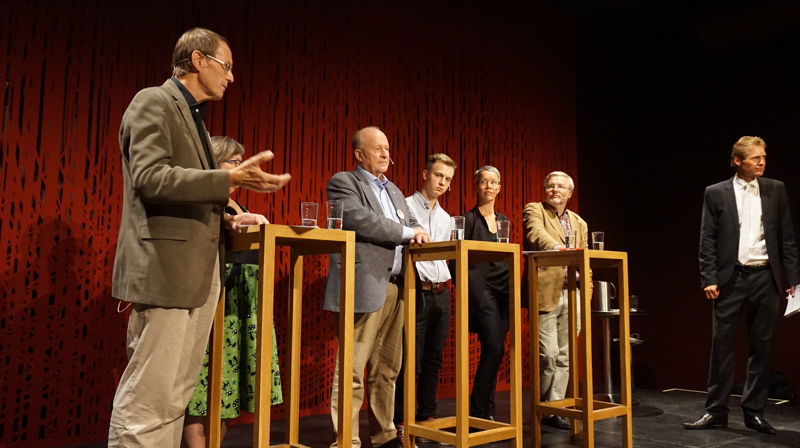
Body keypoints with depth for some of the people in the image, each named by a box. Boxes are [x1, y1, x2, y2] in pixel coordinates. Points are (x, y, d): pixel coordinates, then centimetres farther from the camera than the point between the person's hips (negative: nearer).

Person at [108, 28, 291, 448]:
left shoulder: (192, 115, 22)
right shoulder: (153, 102, -5)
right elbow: (150, 177, -20)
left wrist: (225, 218, 13)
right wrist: (230, 178, -26)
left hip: (199, 271, 9)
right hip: (166, 269, -9)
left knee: (175, 394, 12)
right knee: (148, 398, -5)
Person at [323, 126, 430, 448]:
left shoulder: (393, 190, 23)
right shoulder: (343, 182, 0)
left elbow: (411, 225, 23)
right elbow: (361, 220, -16)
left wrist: (418, 233, -1)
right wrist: (408, 233, -11)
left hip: (395, 287, 8)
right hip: (365, 286, -7)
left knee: (387, 369, 12)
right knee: (353, 369, -4)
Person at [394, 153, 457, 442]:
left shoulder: (445, 218, 18)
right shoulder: (405, 207, -3)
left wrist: (444, 278, 11)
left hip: (441, 292, 7)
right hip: (417, 291, -7)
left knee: (433, 361, 12)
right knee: (411, 361, -4)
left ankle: (427, 417, 22)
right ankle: (401, 423, 7)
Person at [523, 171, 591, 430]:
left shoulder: (579, 223, 20)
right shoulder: (534, 210, 3)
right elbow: (536, 234, -19)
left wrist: (586, 292, 6)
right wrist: (558, 247, -37)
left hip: (572, 295, 5)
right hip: (546, 293, -5)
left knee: (564, 357, 8)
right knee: (548, 355, -6)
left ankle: (555, 409, 18)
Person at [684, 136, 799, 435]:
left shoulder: (776, 190, 7)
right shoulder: (716, 193, 1)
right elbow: (707, 240, -2)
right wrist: (709, 279, -9)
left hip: (765, 276, 2)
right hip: (730, 277, -2)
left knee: (762, 346, 7)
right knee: (721, 345, 2)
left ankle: (754, 411, 19)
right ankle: (716, 411, 11)